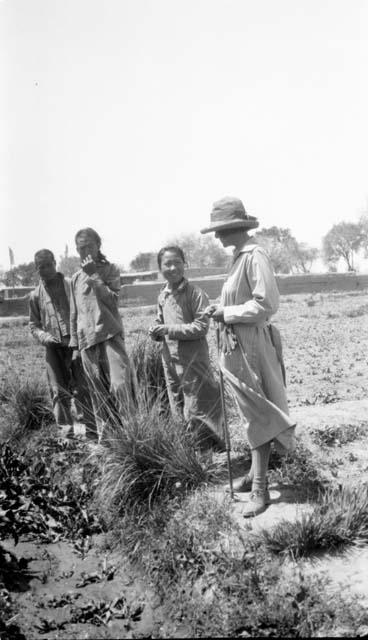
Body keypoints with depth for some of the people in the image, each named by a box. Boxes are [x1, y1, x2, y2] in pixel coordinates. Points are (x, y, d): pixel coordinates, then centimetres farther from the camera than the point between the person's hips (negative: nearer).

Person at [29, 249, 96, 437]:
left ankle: (91, 428, 5)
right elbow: (33, 324, 16)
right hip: (53, 348, 3)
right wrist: (44, 337, -4)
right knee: (59, 391, 4)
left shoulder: (71, 285, 3)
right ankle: (67, 429, 13)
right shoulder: (36, 295, 10)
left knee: (82, 388, -3)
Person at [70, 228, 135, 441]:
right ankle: (104, 434, 14)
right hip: (87, 339, 3)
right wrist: (75, 344, 15)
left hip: (110, 334, -3)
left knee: (120, 384, -14)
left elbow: (113, 299, -10)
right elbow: (74, 313, 18)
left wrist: (94, 277, -14)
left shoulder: (110, 269, 5)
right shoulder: (76, 278, 15)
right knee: (99, 392, 5)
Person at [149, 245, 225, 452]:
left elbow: (201, 327, -18)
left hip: (194, 360, -7)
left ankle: (212, 448, 16)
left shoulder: (195, 293, -13)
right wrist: (156, 332, -3)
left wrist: (170, 329, -19)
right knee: (178, 411, 16)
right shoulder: (163, 296, 8)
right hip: (170, 360, 7)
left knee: (197, 411, -1)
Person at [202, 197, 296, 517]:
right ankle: (256, 474, 30)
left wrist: (227, 313, -15)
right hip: (236, 346, 9)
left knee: (259, 416, -1)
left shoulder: (255, 256, -17)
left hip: (251, 346, -9)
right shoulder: (239, 256, 11)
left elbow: (266, 304, -22)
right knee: (254, 415, 17)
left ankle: (260, 490, 8)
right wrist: (222, 309, 4)